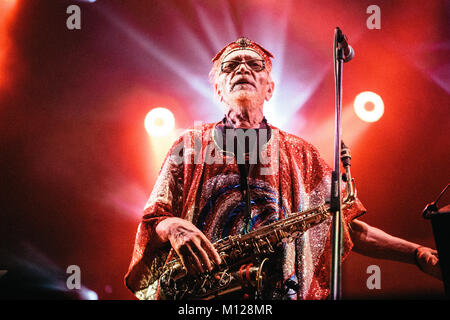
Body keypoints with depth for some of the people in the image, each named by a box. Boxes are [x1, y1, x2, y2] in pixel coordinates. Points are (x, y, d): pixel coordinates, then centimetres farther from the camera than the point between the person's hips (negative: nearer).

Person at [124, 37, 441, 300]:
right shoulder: (190, 144, 12)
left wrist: (419, 254, 2)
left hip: (281, 293, 1)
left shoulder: (300, 154, 14)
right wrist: (172, 227, -14)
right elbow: (151, 220, 9)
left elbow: (349, 227, 12)